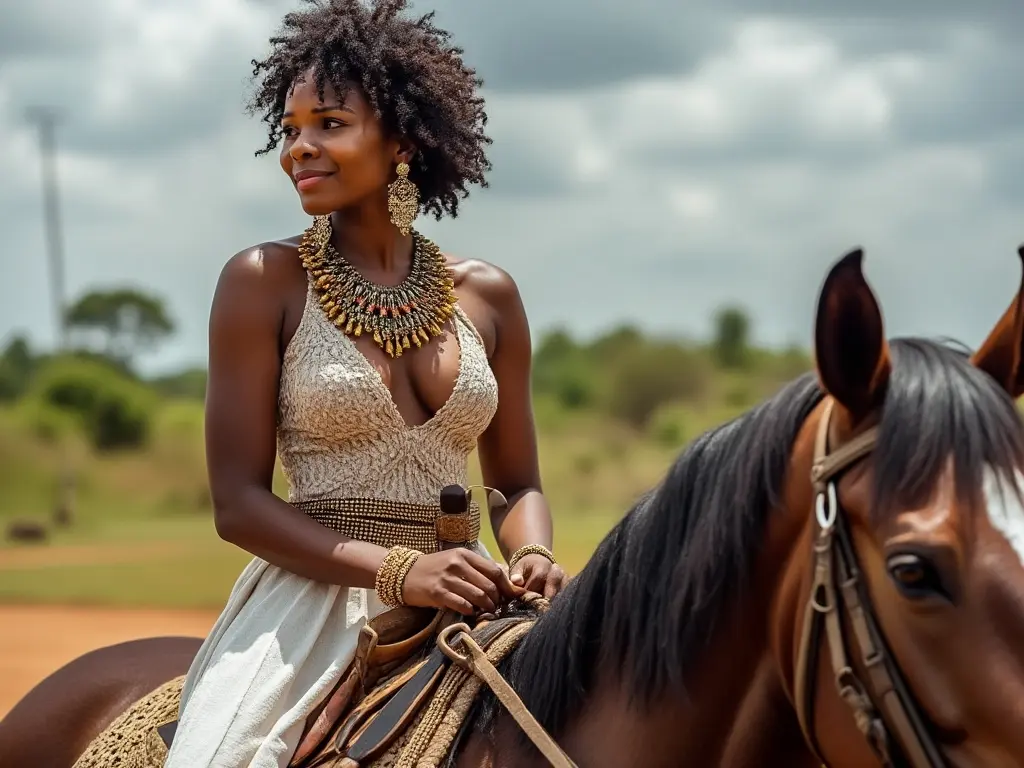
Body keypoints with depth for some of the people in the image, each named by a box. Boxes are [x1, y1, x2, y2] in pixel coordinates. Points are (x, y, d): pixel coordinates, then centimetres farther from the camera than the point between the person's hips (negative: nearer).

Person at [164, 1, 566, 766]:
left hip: (457, 607, 4)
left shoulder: (485, 294, 9)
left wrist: (533, 556, -7)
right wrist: (396, 571, -17)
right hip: (312, 602, -3)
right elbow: (238, 502, -6)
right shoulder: (263, 283, -1)